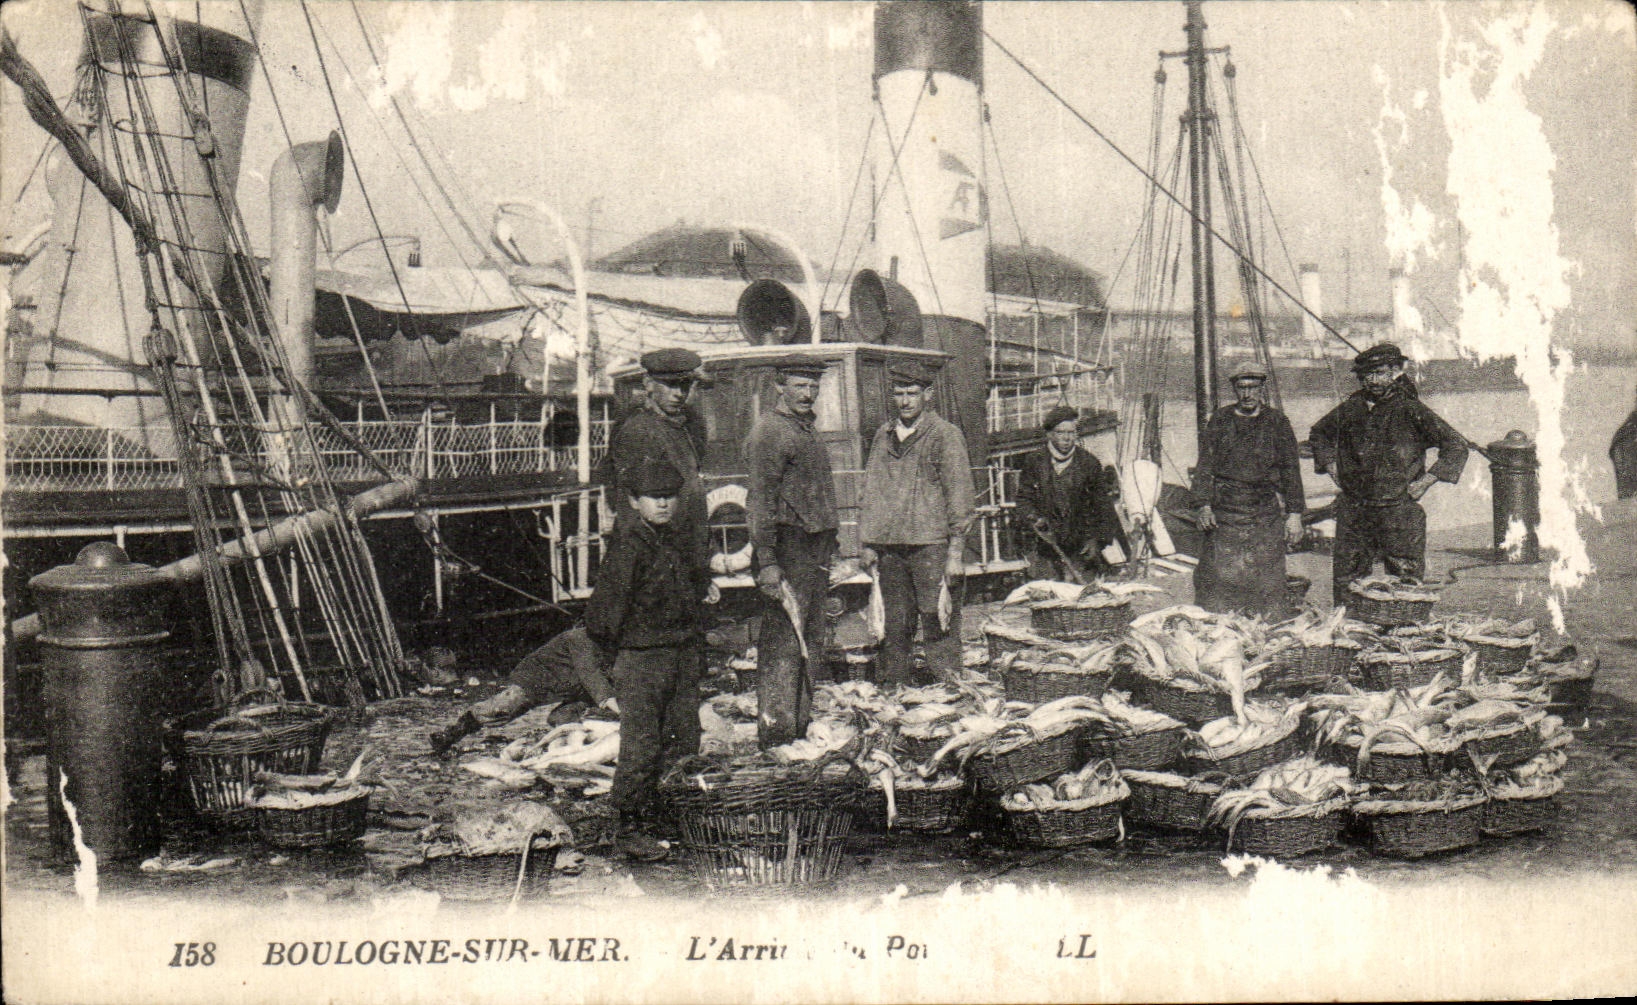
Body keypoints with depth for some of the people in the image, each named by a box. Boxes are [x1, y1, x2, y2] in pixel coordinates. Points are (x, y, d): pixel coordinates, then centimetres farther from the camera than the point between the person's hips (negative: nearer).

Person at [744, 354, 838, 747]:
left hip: (814, 548, 10)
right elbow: (762, 501, -15)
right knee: (782, 642, -8)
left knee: (811, 640, 12)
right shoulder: (769, 431, -9)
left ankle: (800, 726, 21)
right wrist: (767, 563, -21)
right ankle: (775, 734, -6)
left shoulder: (805, 430, 19)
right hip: (787, 546, -9)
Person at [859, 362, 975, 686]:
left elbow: (959, 497, -2)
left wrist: (955, 552, -8)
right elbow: (871, 492, 18)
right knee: (895, 628, 8)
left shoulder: (945, 435, 1)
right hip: (890, 548, 5)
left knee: (939, 630, -5)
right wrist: (867, 543, 11)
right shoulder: (883, 435, 15)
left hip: (931, 546, -4)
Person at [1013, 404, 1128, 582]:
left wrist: (1097, 540, -4)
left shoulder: (1089, 462, 3)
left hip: (1081, 548, -1)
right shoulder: (1033, 462, 5)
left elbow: (1103, 505, 5)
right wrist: (1035, 519, -12)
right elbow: (1023, 499, 8)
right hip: (1045, 550, 1)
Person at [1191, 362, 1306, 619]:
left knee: (1267, 577, -3)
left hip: (1265, 511, -1)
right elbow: (1205, 465, 7)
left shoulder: (1276, 422, 7)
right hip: (1224, 511, 1)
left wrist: (1294, 514, 2)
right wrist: (1205, 505, -4)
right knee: (1219, 576, -3)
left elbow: (1291, 470, 8)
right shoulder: (1220, 420, 9)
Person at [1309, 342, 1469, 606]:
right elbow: (1319, 433, 26)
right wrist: (1332, 466, 13)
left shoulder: (1410, 409, -6)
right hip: (1354, 510, 4)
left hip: (1398, 510, -4)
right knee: (1345, 579, 8)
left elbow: (1456, 444, -4)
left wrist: (1426, 481, -6)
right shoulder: (1350, 408, 6)